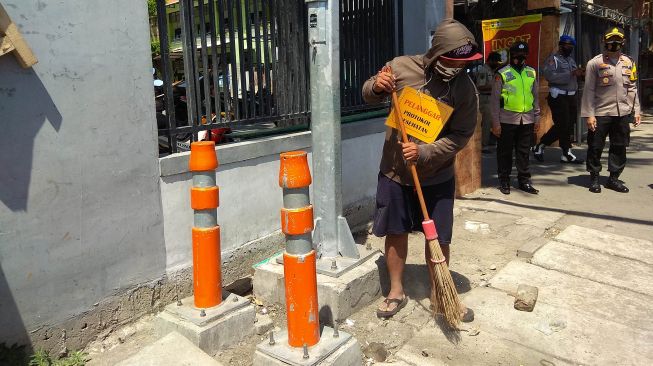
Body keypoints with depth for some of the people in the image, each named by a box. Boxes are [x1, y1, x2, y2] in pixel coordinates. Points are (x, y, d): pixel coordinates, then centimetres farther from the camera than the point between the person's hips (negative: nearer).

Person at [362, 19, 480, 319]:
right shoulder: (401, 67, -11)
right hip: (395, 172, 0)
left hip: (438, 177, 0)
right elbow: (368, 96, 4)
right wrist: (376, 86, -20)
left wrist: (423, 153, -24)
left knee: (439, 238, 8)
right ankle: (396, 292, 30)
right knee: (395, 232, 11)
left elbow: (460, 136, -10)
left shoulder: (466, 88, -11)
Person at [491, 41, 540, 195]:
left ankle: (524, 180, 19)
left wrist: (537, 117, 13)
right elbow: (495, 99, -4)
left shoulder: (531, 73, 10)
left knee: (524, 152, 10)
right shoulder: (502, 74, -4)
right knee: (505, 152, 4)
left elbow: (535, 96, 17)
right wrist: (495, 122, -7)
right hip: (507, 120, -4)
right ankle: (504, 181, 15)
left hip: (527, 120, 4)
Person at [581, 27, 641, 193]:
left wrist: (636, 111, 10)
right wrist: (589, 114, -12)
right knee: (595, 147, 2)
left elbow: (632, 89, 14)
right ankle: (594, 178, 17)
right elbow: (589, 90, -7)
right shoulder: (595, 63, -4)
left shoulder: (629, 63, 10)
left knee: (619, 147, 9)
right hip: (600, 113, -4)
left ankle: (614, 178, 22)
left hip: (623, 113, 4)